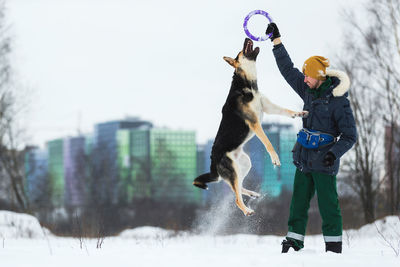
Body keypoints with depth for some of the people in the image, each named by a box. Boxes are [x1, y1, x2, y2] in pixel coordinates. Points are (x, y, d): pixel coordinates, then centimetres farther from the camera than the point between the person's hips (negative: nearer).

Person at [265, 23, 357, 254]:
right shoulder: (308, 90, 6)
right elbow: (288, 70, 16)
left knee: (327, 204, -7)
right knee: (299, 202, 9)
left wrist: (335, 153, -26)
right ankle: (294, 240, 15)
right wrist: (277, 41, 13)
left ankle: (334, 245, -4)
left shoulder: (339, 101, -13)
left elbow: (350, 136, -11)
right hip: (304, 157, 7)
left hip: (324, 161, -7)